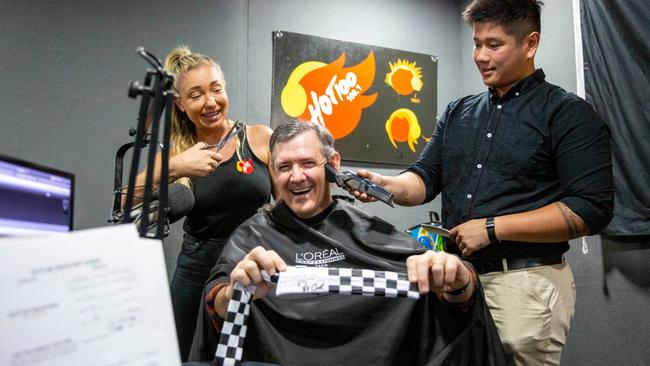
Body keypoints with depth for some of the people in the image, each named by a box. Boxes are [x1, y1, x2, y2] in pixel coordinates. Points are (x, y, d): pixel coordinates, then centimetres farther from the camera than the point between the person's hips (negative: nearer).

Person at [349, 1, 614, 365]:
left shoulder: (569, 113, -6)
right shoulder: (457, 112, 11)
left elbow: (592, 209, -14)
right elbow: (426, 178, 10)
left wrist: (492, 228, -17)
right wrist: (388, 185, -13)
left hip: (526, 281, -5)